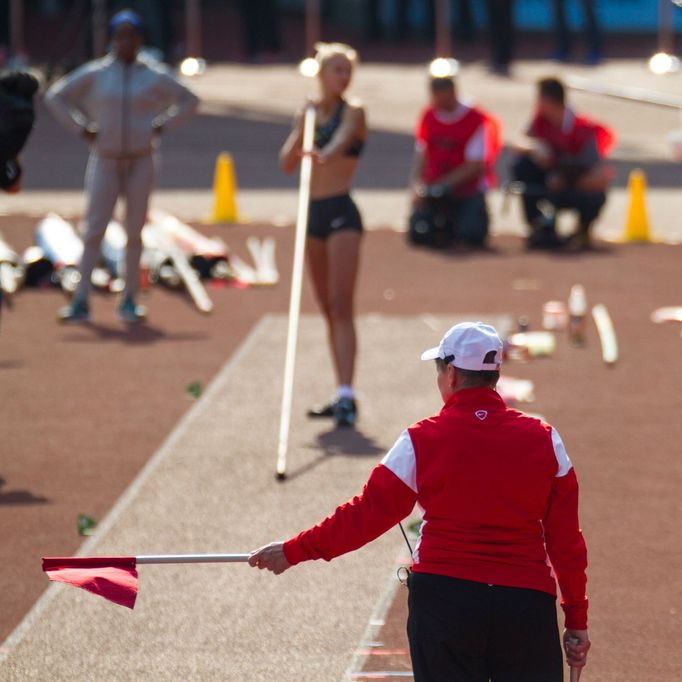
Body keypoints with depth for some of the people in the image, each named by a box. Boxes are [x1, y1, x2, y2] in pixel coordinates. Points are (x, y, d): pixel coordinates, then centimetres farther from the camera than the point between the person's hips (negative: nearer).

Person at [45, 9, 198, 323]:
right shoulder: (94, 73, -1)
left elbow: (188, 101, 12)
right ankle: (81, 301, -7)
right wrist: (82, 129, -2)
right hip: (105, 161, 0)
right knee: (94, 230, -6)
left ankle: (129, 300, 11)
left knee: (134, 232, 4)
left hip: (141, 162, 1)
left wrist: (160, 127, 1)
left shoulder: (155, 76, 1)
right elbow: (55, 97, 5)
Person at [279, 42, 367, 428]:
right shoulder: (310, 114, 13)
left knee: (341, 307, -16)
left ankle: (347, 395, -24)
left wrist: (327, 153, -47)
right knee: (328, 310, 11)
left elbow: (343, 137, -25)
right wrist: (302, 129, -7)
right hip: (314, 213, 7)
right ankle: (342, 397, 18)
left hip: (342, 212, -6)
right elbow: (287, 164, 7)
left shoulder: (353, 111, -3)